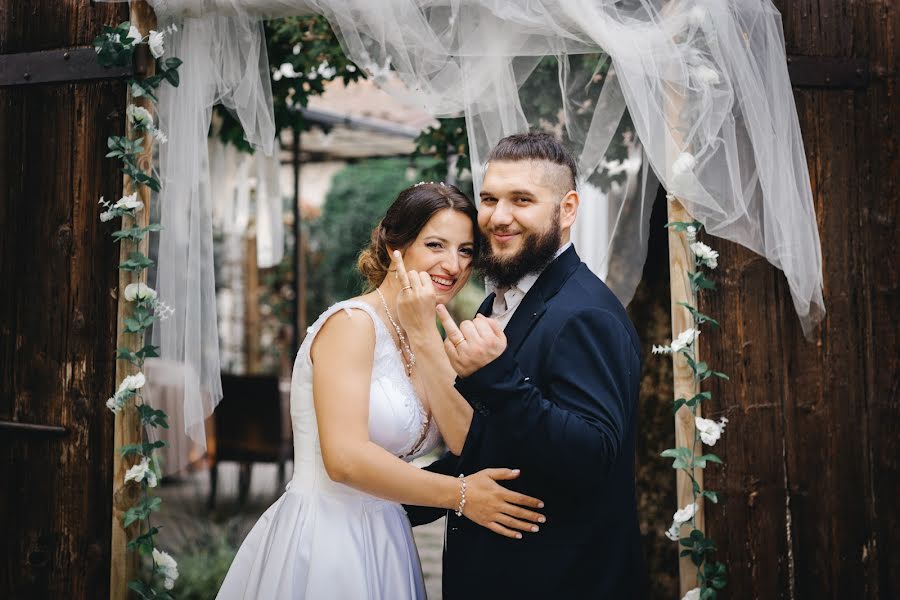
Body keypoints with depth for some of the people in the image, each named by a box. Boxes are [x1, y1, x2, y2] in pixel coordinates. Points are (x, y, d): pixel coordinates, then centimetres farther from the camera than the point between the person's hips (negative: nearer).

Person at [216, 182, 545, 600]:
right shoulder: (352, 322, -14)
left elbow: (469, 445, -2)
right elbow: (345, 458, -23)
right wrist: (459, 494, -16)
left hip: (379, 545, 8)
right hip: (322, 536, -8)